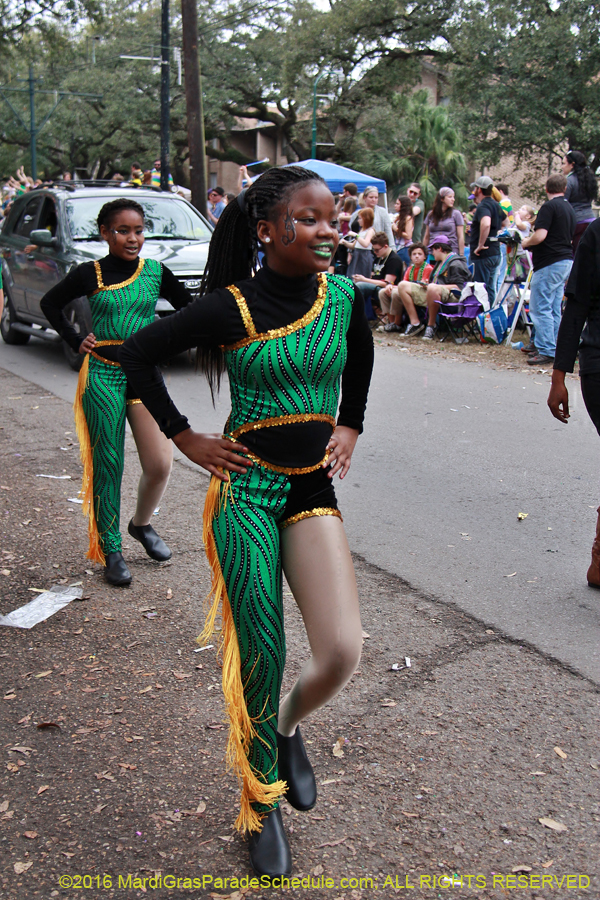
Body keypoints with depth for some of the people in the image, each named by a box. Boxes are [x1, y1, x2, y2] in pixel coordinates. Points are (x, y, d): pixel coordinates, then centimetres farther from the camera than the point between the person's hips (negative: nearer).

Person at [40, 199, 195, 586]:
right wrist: (76, 340, 6)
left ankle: (142, 524, 25)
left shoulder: (156, 272, 3)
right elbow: (50, 303, 16)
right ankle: (110, 550, 13)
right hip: (103, 376, -1)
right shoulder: (90, 274, 0)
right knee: (107, 466, 1)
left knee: (160, 464, -4)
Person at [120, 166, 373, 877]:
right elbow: (139, 353, -1)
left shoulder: (341, 296, 1)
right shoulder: (230, 306, -11)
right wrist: (185, 439, -2)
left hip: (314, 487, 3)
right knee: (259, 656, 1)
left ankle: (289, 726, 26)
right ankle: (262, 800, 26)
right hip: (246, 488, -3)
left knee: (342, 651, -10)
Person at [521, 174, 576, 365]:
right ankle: (553, 349, 16)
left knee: (539, 308, -6)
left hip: (550, 264, -9)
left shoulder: (549, 206, -12)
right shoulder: (570, 208, 15)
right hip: (567, 261, 9)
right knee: (554, 309, 12)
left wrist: (526, 242, -3)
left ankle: (546, 351, -9)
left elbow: (540, 236, -21)